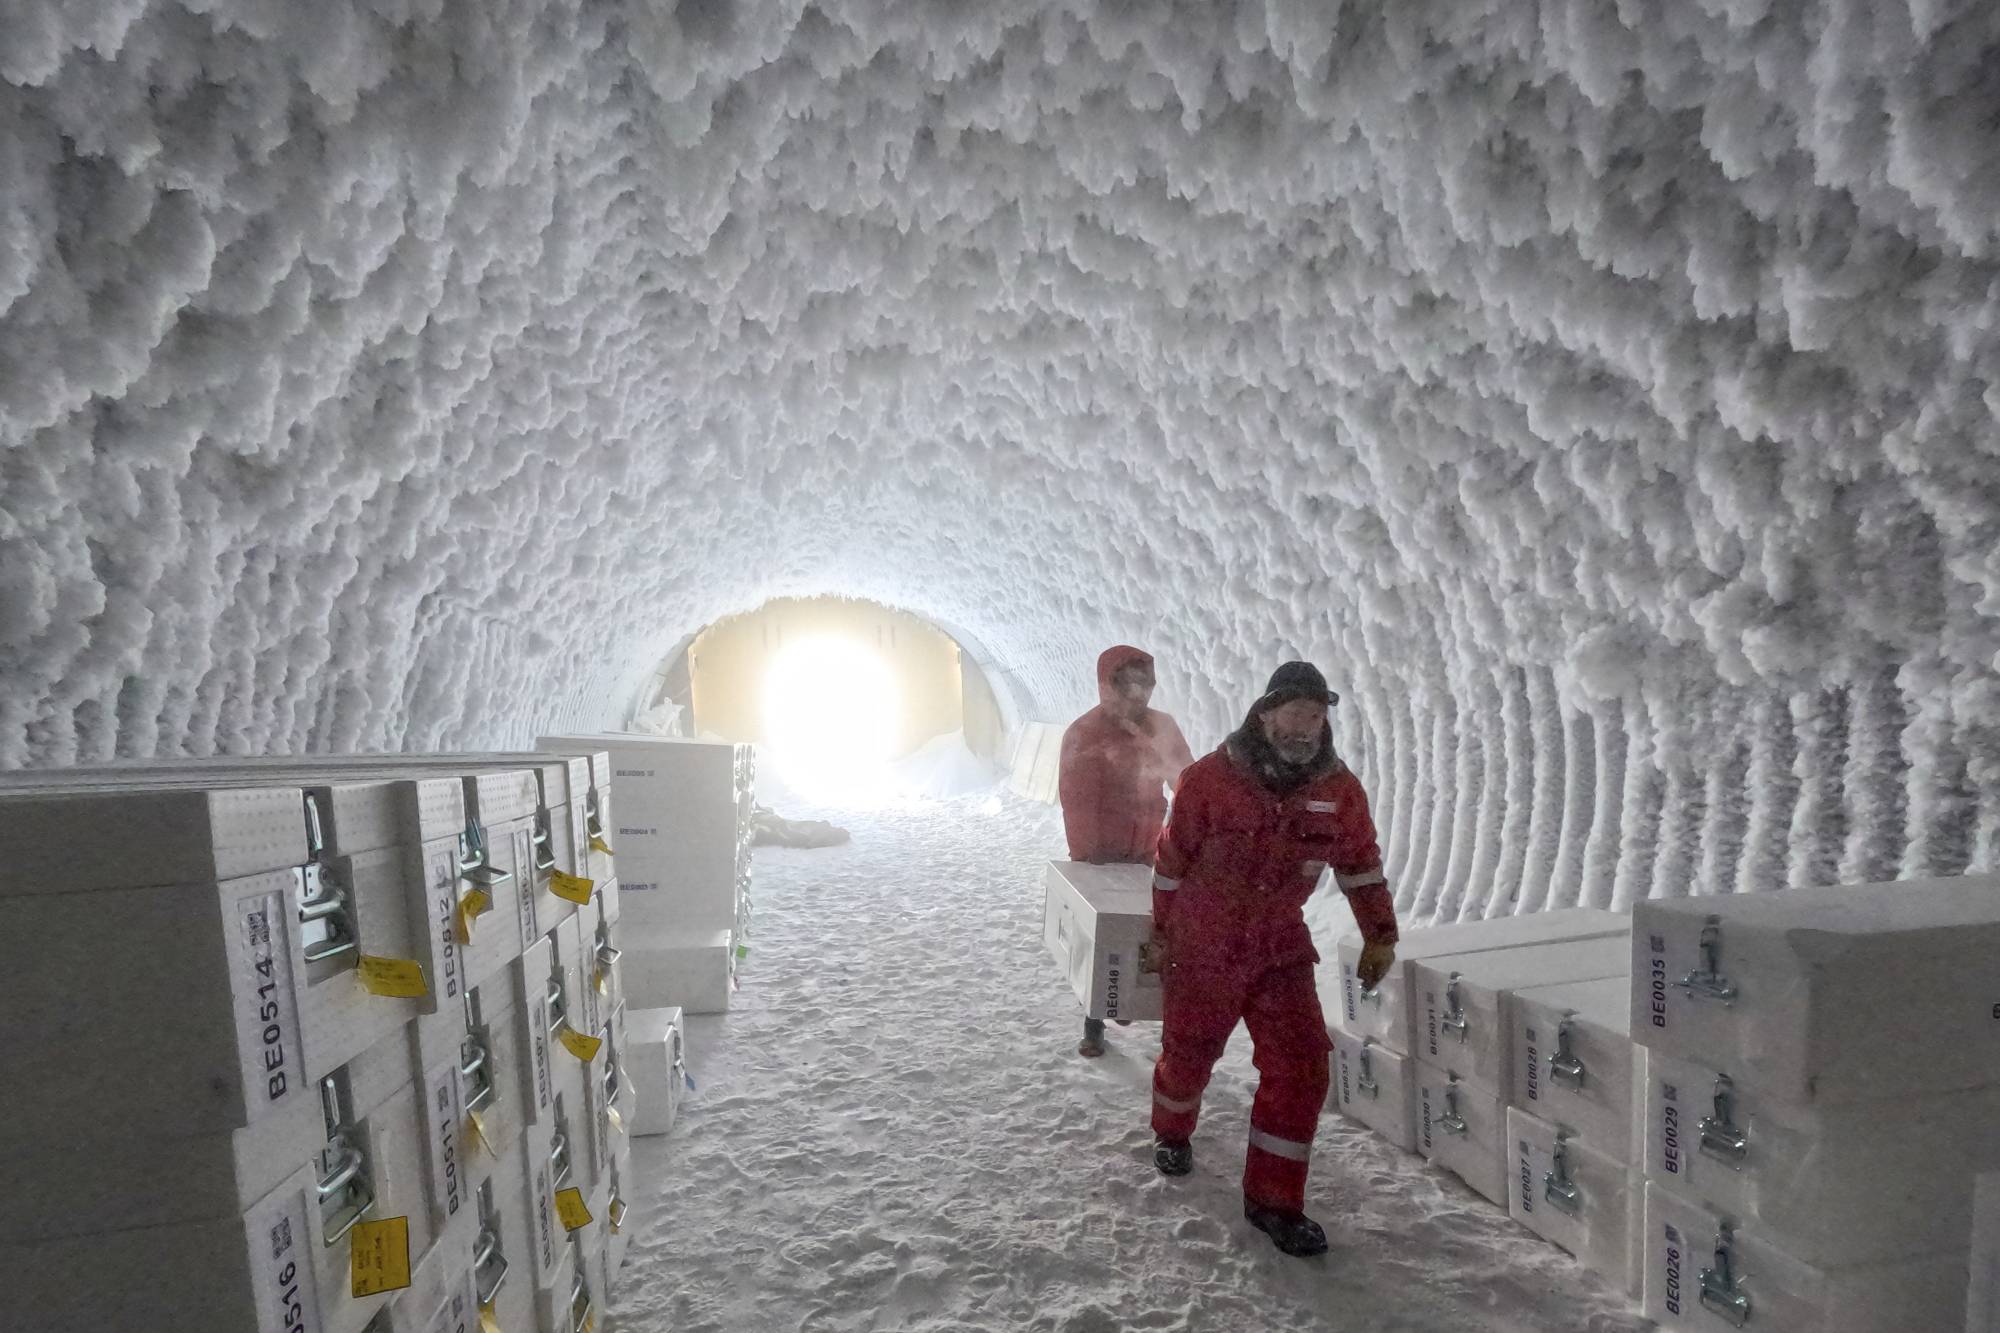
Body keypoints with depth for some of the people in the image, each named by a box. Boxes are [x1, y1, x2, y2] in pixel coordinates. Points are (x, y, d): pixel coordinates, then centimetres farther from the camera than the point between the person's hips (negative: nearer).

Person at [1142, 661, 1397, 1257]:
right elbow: (1172, 862, -7)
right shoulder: (1209, 779, -19)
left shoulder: (1339, 789, -8)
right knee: (1188, 1054, 15)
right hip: (1201, 948, -2)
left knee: (1301, 1067, -5)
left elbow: (1360, 863, 8)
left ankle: (1273, 1198, 14)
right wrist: (1159, 933, 2)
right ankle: (1172, 1133, 48)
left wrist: (1380, 934, 11)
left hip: (1282, 950, 3)